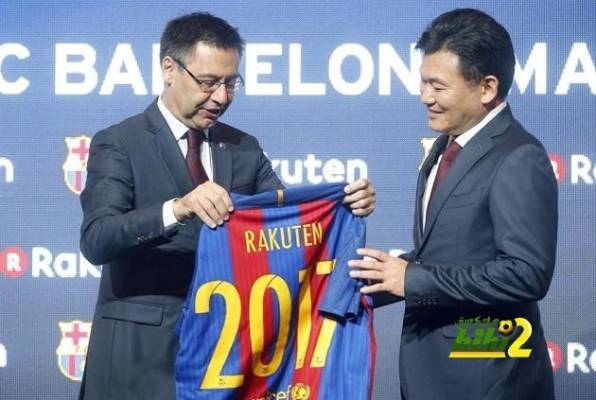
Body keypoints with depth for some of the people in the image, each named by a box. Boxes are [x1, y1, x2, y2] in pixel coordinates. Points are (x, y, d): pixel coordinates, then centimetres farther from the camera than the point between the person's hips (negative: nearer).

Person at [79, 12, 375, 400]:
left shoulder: (244, 148, 9)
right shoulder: (118, 144, -7)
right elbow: (96, 240, -20)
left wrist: (347, 205, -17)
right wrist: (178, 208, -36)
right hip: (143, 354, -4)